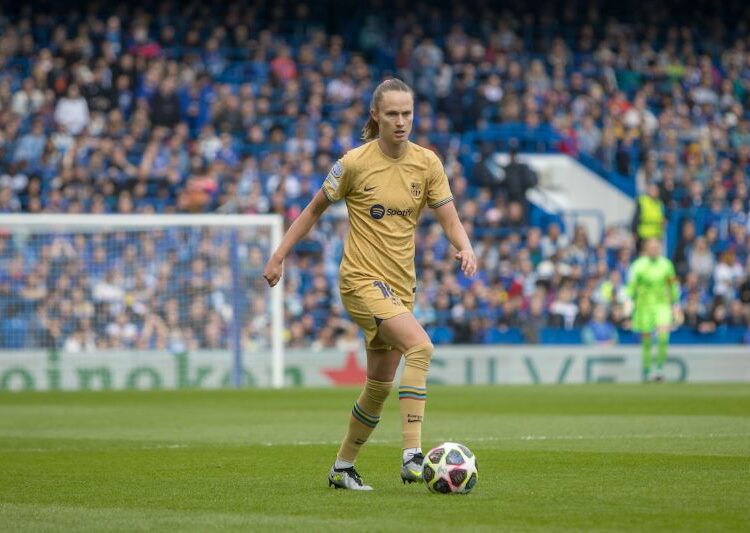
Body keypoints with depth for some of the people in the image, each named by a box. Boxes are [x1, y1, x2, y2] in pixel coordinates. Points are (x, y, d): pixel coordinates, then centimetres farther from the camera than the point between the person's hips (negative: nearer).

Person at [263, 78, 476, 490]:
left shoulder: (427, 163, 2)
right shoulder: (355, 163, -8)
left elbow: (450, 221, 1)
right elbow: (314, 209, 3)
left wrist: (465, 249, -20)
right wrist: (279, 256, 3)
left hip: (400, 285, 6)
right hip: (361, 280, -6)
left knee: (380, 387, 11)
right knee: (420, 346, -28)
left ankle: (342, 468, 29)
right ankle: (412, 456, -32)